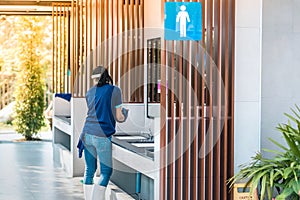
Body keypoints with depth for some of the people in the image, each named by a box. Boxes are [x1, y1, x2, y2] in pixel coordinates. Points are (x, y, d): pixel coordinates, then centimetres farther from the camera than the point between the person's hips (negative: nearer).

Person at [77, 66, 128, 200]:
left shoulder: (90, 92, 13)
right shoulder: (114, 91, -1)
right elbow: (119, 117, -2)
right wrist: (125, 113, 20)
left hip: (87, 134, 5)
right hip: (103, 136, -5)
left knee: (89, 170, 11)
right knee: (106, 172, 2)